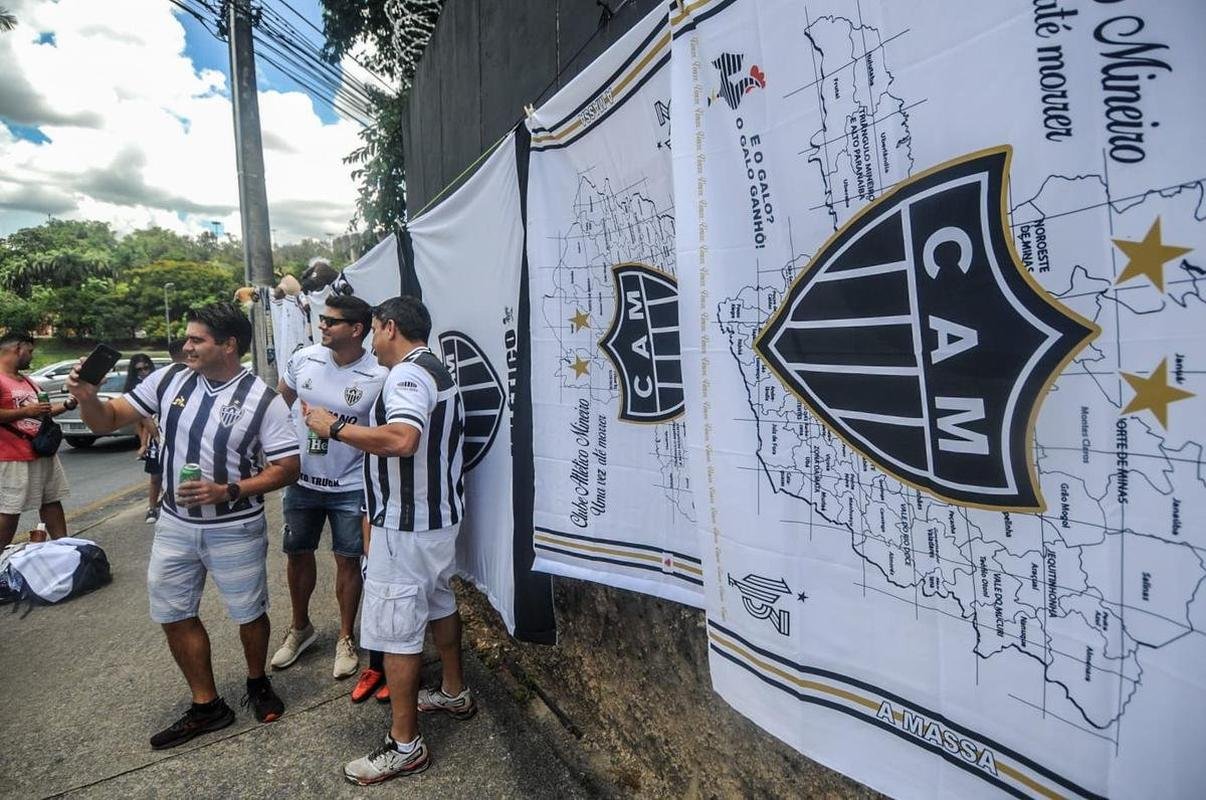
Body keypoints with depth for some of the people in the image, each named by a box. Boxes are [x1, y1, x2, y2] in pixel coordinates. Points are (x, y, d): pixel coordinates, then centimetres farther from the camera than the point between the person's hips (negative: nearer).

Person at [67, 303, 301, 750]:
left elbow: (288, 468, -16)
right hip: (174, 525, 5)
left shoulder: (262, 400, -16)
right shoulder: (168, 381, -4)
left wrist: (227, 491, -25)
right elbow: (108, 421, 3)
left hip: (235, 530, -4)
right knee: (173, 616, 13)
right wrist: (87, 398, -18)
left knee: (249, 614, 11)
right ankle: (206, 707, 31)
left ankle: (257, 684, 40)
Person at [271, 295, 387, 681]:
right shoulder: (303, 359, -6)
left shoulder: (378, 377, -18)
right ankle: (300, 628, 40)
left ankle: (345, 639, 26)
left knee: (347, 561, 6)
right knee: (297, 554, 17)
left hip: (350, 487, -4)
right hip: (302, 480, 4)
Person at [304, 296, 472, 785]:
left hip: (407, 525, -10)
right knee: (439, 603, 23)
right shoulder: (438, 371, 13)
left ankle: (405, 746, 12)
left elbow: (402, 439, -37)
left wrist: (334, 427, -26)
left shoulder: (407, 374, -19)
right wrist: (358, 431, 21)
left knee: (395, 628, 0)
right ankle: (454, 693, 40)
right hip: (440, 515, 10)